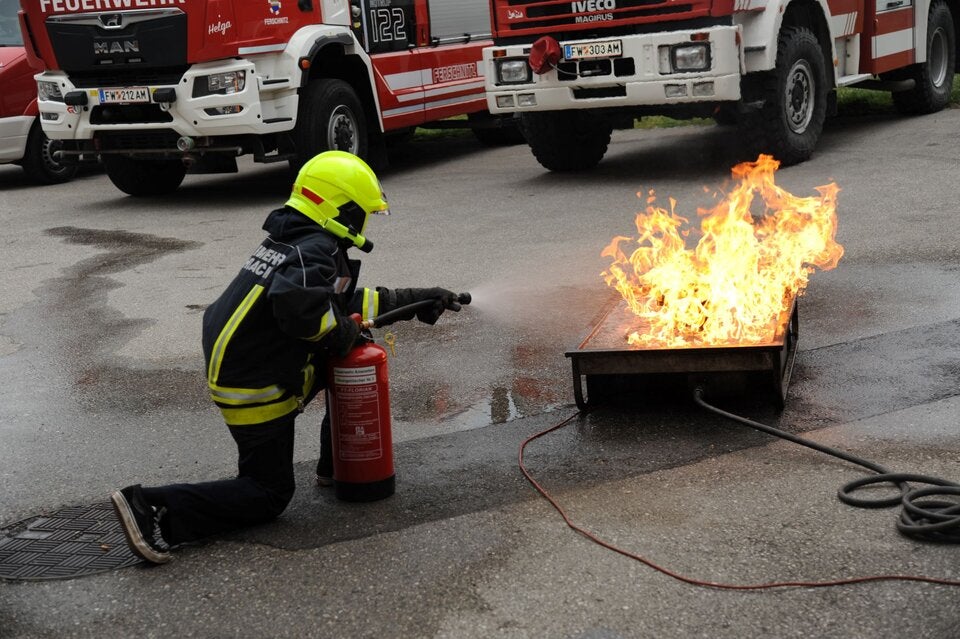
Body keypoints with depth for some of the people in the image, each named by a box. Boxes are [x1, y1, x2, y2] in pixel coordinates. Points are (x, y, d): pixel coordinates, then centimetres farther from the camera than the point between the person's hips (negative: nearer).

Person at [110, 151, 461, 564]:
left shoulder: (294, 240, 11)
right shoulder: (316, 251, -20)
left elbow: (346, 300, 21)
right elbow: (296, 301, -42)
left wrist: (414, 301, 23)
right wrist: (341, 332, -23)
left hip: (241, 367, 9)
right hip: (256, 392, -9)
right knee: (269, 495, 3)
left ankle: (336, 464, 28)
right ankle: (154, 508, -9)